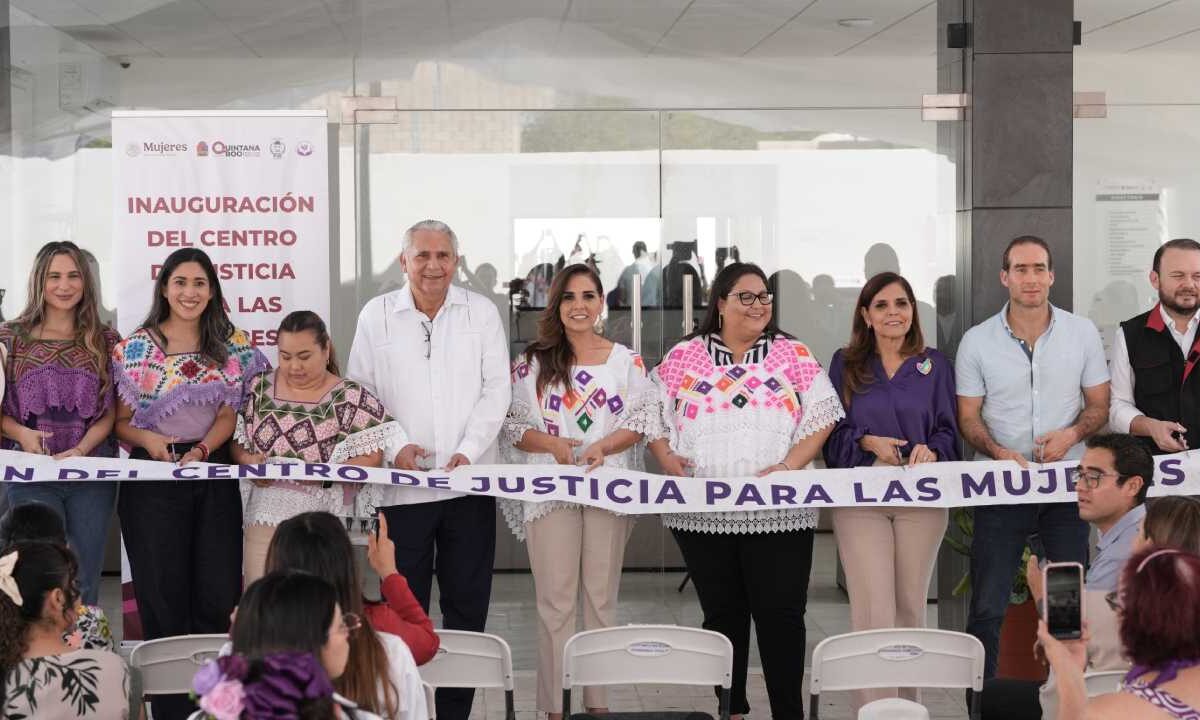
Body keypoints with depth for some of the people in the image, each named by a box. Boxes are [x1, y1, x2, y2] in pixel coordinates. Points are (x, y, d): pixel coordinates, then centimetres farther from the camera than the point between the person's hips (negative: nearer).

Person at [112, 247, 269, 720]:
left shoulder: (232, 347, 7)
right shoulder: (136, 348, 2)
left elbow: (230, 414, 1)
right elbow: (119, 420, 2)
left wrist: (200, 450, -16)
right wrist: (147, 439, -18)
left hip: (213, 475, 2)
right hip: (151, 480, -2)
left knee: (218, 594, -1)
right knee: (163, 597, 1)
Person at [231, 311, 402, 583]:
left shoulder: (351, 398, -2)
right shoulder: (259, 388, 10)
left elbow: (371, 457, -9)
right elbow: (235, 439, 15)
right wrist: (246, 459, -7)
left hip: (325, 519, -3)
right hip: (267, 516, 3)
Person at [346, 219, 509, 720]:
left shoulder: (481, 312, 7)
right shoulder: (377, 315, 6)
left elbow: (495, 390, 2)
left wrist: (468, 450, -11)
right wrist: (395, 447, -10)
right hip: (402, 486, -1)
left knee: (467, 604, 3)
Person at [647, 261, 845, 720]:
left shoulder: (793, 355, 6)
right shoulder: (683, 357, 8)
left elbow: (822, 416, 3)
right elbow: (653, 417, 11)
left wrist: (789, 465, -10)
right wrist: (666, 458, -6)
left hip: (778, 511, -1)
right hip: (703, 512, 1)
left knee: (780, 614, -3)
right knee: (722, 614, 9)